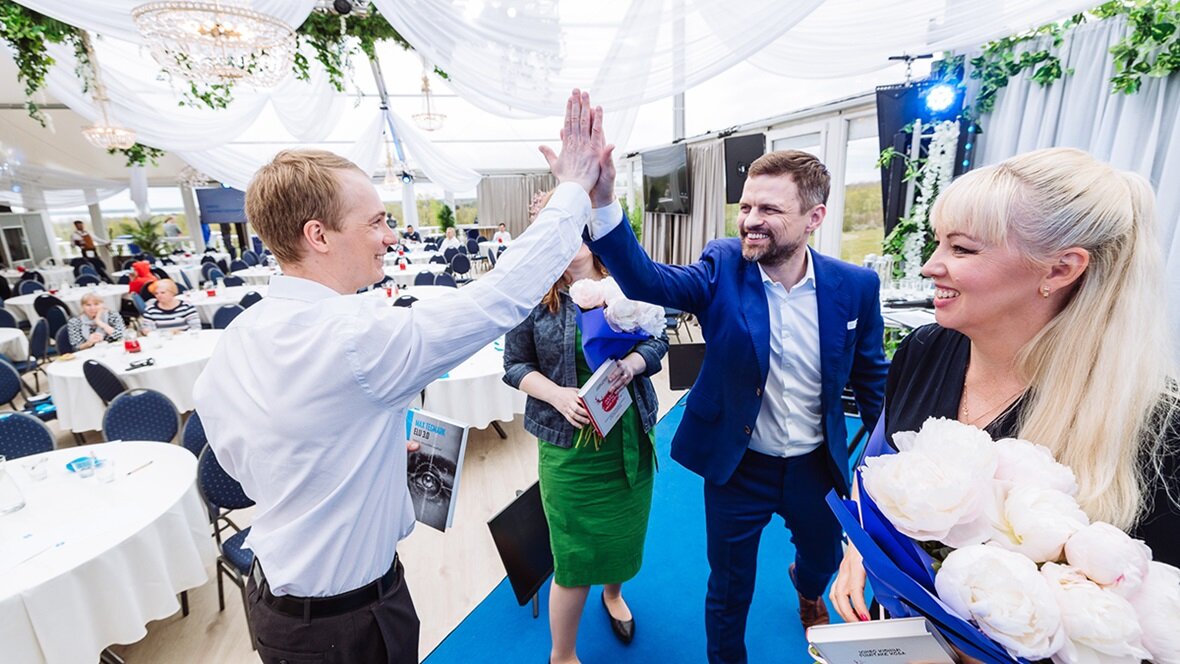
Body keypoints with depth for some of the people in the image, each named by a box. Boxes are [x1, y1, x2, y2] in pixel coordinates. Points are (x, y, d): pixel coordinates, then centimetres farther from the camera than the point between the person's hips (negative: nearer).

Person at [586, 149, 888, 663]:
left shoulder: (855, 286, -12)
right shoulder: (724, 267, -17)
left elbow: (870, 378, 1)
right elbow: (647, 281, -34)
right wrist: (601, 199, -49)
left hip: (817, 466, 3)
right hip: (737, 465, -2)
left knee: (825, 557, 31)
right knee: (729, 589, 16)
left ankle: (807, 589, 70)